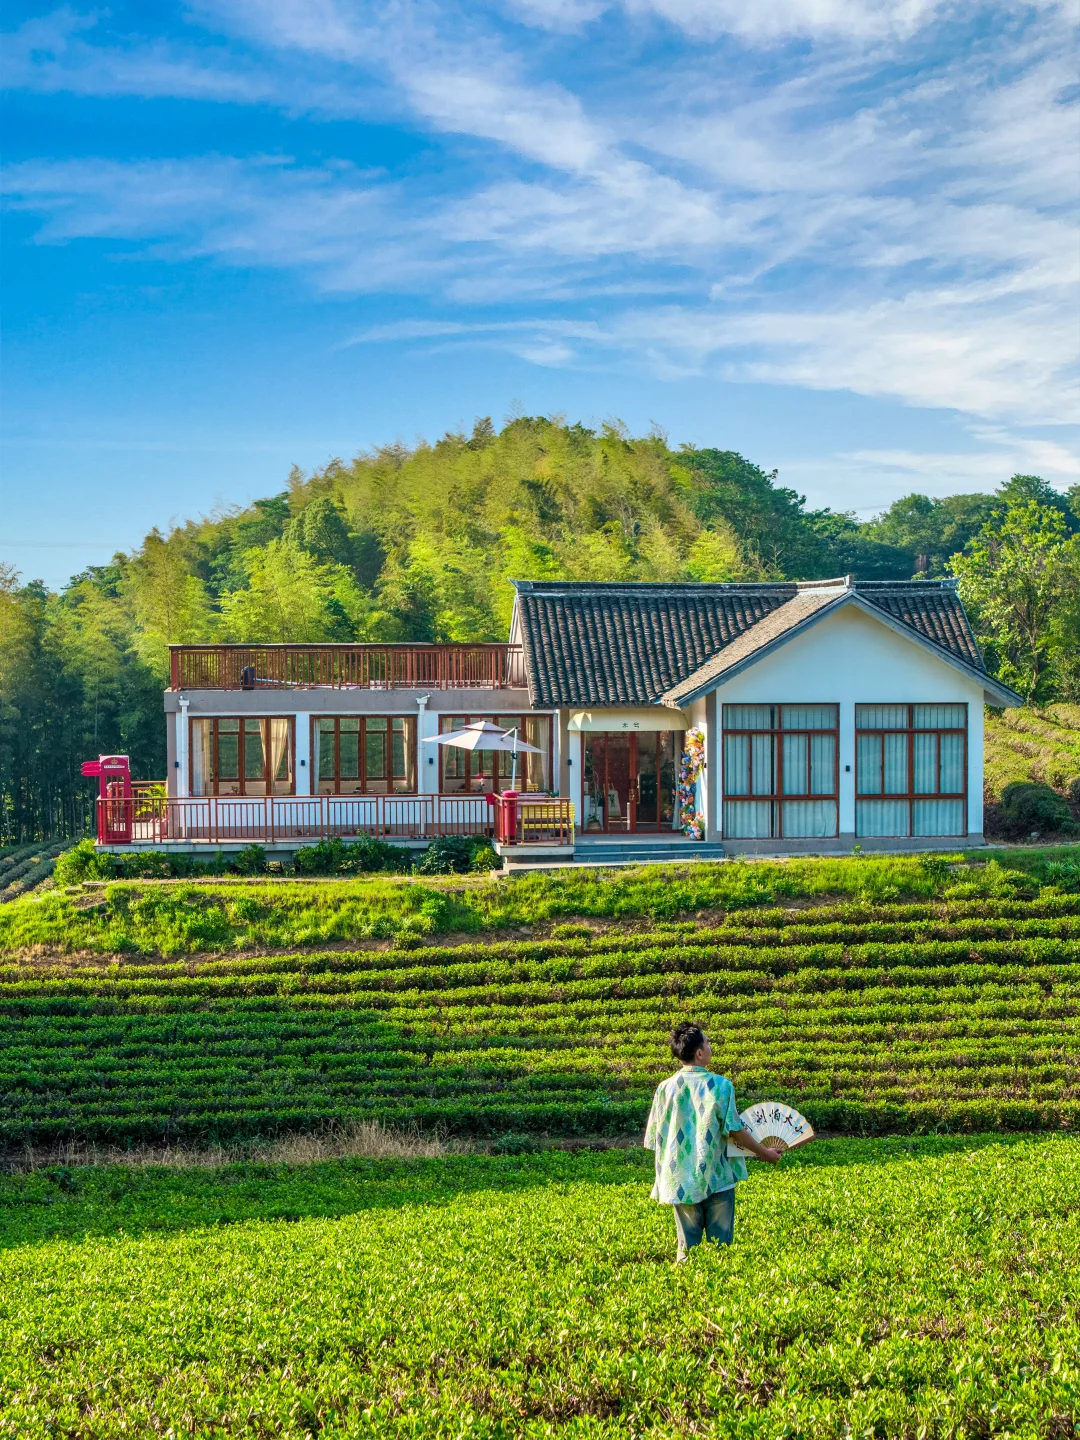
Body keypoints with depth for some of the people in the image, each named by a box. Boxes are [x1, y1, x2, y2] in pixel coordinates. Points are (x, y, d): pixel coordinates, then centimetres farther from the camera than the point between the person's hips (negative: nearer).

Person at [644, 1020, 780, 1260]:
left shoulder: (666, 1088, -2)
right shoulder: (720, 1085, -9)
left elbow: (653, 1138, 2)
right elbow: (735, 1130, -8)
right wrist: (764, 1153, 6)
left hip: (681, 1183, 2)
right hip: (718, 1179, -2)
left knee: (687, 1247, 9)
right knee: (720, 1246, 7)